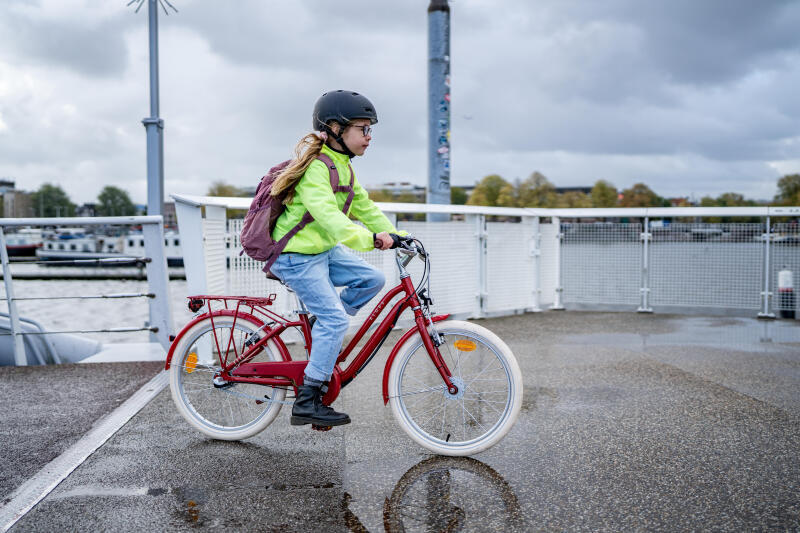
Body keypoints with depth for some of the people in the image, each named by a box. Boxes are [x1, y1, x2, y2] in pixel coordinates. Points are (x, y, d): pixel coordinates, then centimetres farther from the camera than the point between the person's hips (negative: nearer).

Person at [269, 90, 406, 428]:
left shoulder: (341, 165, 10)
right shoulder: (315, 169, -22)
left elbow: (363, 206, 13)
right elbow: (327, 214, -37)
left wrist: (395, 234, 3)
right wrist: (369, 239, -49)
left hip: (324, 249, 9)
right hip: (296, 257, -9)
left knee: (372, 279, 0)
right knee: (335, 319, -15)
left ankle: (322, 328, 12)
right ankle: (307, 403, -9)